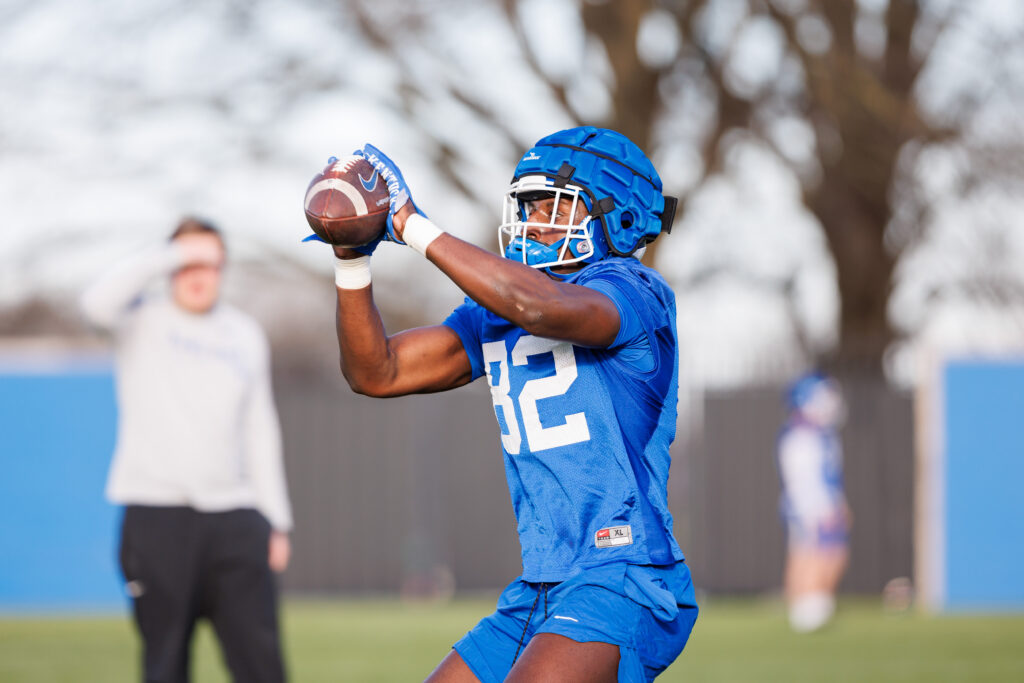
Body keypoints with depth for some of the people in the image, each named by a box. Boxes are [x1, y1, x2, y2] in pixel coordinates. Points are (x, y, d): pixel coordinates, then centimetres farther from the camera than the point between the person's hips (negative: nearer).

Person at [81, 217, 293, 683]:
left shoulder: (245, 336, 16)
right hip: (156, 516, -3)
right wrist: (171, 257, -14)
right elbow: (98, 302, -20)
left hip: (234, 518, 3)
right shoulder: (142, 322, 4)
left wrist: (277, 521, 13)